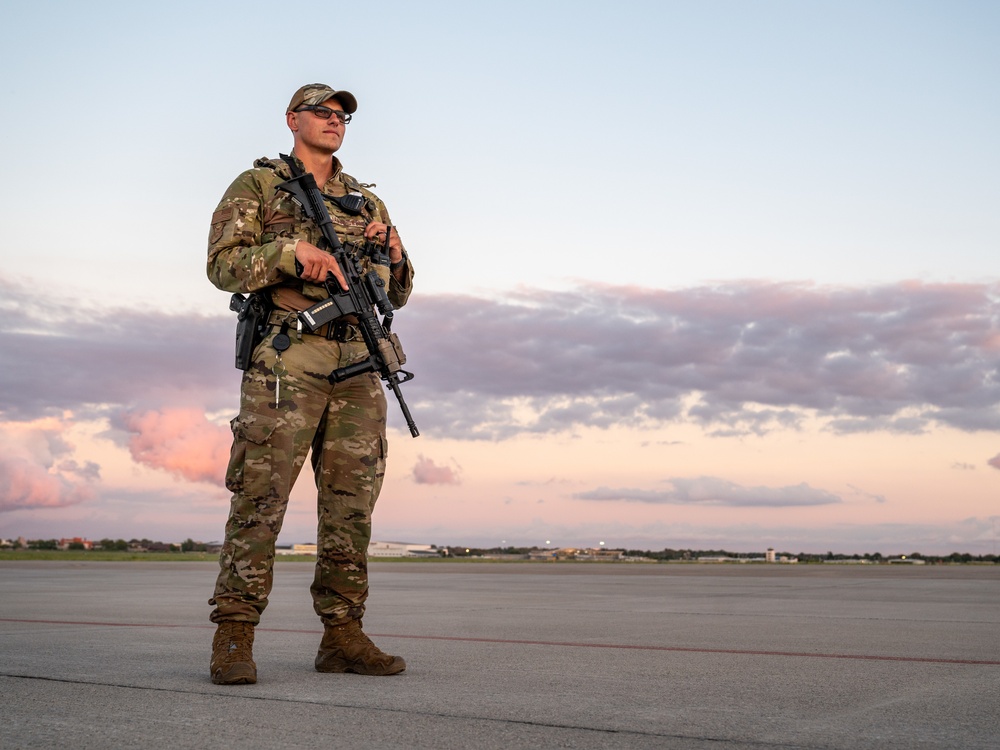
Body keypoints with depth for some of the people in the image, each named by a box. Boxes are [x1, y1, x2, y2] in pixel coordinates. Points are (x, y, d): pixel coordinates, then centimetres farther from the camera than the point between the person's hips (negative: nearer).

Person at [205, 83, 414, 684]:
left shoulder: (368, 202, 24)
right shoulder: (257, 185, 11)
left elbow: (398, 294, 23)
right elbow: (224, 264, -2)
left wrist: (393, 254, 1)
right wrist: (293, 250, -17)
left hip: (358, 364, 5)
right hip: (287, 358, -5)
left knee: (352, 502, 3)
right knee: (261, 498, -10)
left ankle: (343, 636, 9)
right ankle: (234, 639, -5)